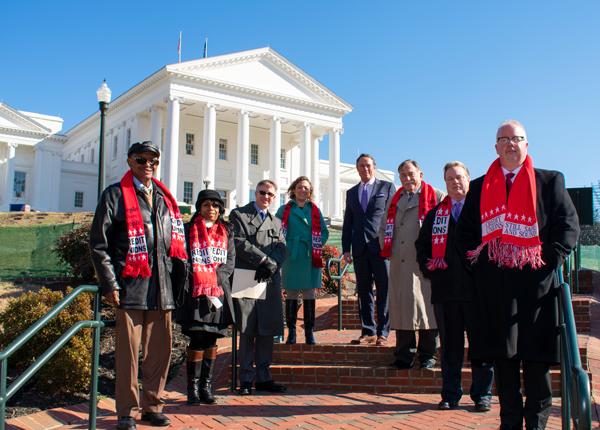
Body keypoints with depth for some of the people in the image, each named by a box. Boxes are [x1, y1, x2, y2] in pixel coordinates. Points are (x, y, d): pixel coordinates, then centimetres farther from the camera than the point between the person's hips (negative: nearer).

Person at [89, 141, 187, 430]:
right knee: (128, 353, 0)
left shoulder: (164, 198, 17)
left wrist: (178, 277, 11)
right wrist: (109, 284, -7)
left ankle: (152, 407, 23)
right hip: (131, 287, -4)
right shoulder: (115, 195, 3)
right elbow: (99, 244, -1)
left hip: (162, 289, 5)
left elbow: (176, 241, 20)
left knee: (160, 351, 9)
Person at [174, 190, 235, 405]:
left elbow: (230, 261, 6)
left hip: (219, 292, 3)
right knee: (197, 340, -6)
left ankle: (206, 386, 14)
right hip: (195, 292, -3)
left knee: (211, 340, 5)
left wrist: (214, 280, -10)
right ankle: (193, 388, 5)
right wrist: (201, 283, -12)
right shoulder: (189, 230, 5)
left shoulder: (226, 232, 13)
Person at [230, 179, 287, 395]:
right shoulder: (238, 215, 8)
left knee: (267, 330, 4)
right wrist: (264, 260, -12)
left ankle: (264, 378, 11)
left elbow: (281, 248, 10)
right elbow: (239, 242, -6)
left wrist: (271, 266, -10)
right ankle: (246, 379, 3)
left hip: (270, 281, 4)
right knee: (247, 330, -4)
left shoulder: (276, 222, 23)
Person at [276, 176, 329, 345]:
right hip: (291, 257, -1)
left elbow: (324, 232, 13)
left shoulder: (315, 210, 11)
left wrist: (317, 245, -1)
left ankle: (309, 332, 9)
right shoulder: (284, 210, 8)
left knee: (309, 294, 2)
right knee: (291, 294, 1)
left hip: (311, 257, 1)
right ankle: (291, 331, 9)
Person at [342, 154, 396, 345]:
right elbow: (348, 222, 18)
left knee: (384, 290, -3)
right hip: (360, 248, 4)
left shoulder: (387, 187, 8)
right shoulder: (351, 193, 19)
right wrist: (346, 248, 9)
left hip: (381, 246, -4)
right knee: (364, 291, 6)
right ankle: (368, 331, 14)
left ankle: (383, 333, 5)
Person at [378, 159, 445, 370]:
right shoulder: (395, 200, 18)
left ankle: (428, 355, 11)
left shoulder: (437, 197, 3)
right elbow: (383, 227, 25)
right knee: (401, 307, 6)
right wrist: (386, 248, 11)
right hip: (399, 265, 4)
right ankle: (404, 356, 14)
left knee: (426, 307, -2)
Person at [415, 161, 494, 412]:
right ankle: (450, 395, 17)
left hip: (477, 288, -2)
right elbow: (421, 244, 20)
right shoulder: (435, 213, 16)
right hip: (445, 289, 3)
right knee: (449, 345, 8)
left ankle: (482, 395, 15)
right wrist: (427, 266, 3)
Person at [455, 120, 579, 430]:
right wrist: (475, 261, 4)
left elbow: (568, 225, 4)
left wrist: (550, 260, -7)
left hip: (535, 283, -2)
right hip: (494, 286, 2)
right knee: (502, 354, 5)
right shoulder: (479, 187, 14)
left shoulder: (550, 181, 8)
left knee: (536, 356, 0)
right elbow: (464, 231, 17)